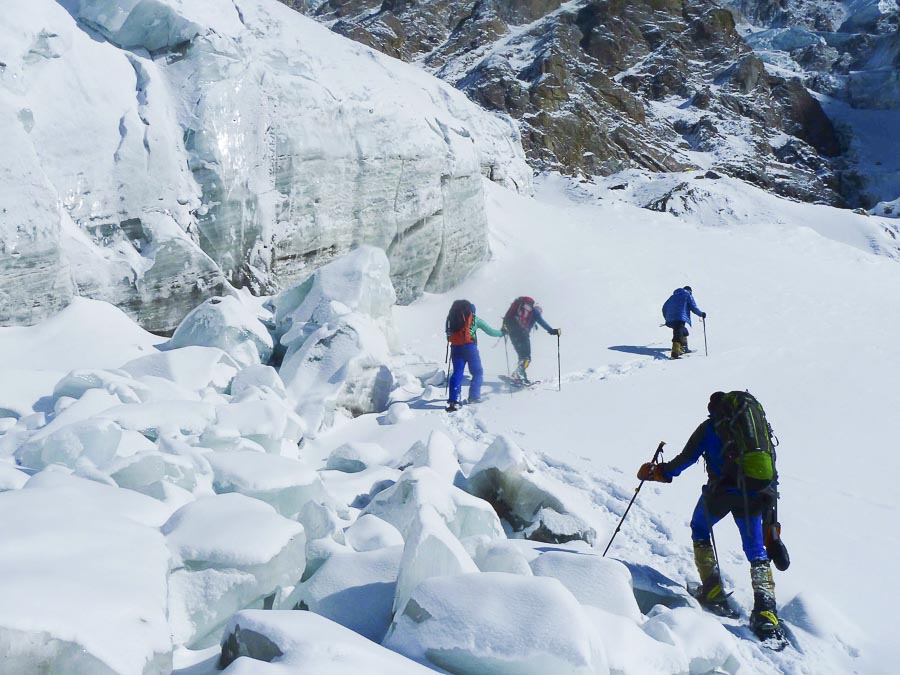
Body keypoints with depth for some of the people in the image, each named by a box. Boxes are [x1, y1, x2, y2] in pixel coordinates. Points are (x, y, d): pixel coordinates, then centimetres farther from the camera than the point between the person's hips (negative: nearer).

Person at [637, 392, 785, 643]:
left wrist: (658, 471, 14)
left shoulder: (710, 426, 8)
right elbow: (770, 464, 20)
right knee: (756, 551, 14)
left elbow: (687, 458, 1)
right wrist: (768, 496, 29)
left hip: (720, 491, -3)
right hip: (754, 495, 3)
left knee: (699, 530, 24)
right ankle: (765, 611, -4)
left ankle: (712, 591, 14)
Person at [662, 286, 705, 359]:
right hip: (680, 318, -7)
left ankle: (684, 349, 32)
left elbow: (664, 307, 25)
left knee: (683, 332, 25)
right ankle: (675, 353, -29)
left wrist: (667, 318, 32)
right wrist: (701, 314, 17)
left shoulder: (673, 296, 27)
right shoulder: (688, 295, 11)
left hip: (670, 319, 7)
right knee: (678, 334, -16)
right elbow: (693, 307, 3)